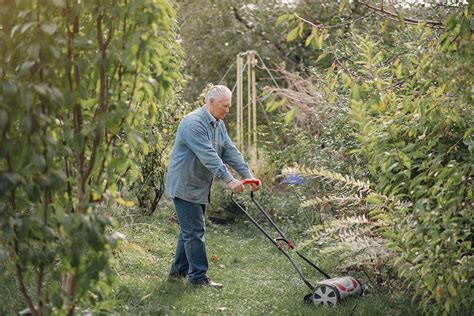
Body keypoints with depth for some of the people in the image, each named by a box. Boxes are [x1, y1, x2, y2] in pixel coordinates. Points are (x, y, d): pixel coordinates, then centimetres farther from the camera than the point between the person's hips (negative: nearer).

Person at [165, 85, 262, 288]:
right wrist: (229, 180, -33)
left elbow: (231, 151, 5)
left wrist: (248, 175, -7)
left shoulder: (219, 124, 9)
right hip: (185, 186, -10)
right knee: (195, 231, -7)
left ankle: (179, 270, 28)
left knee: (189, 229, 16)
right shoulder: (194, 123, -23)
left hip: (199, 186, 10)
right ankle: (198, 277, -1)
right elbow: (208, 156, -30)